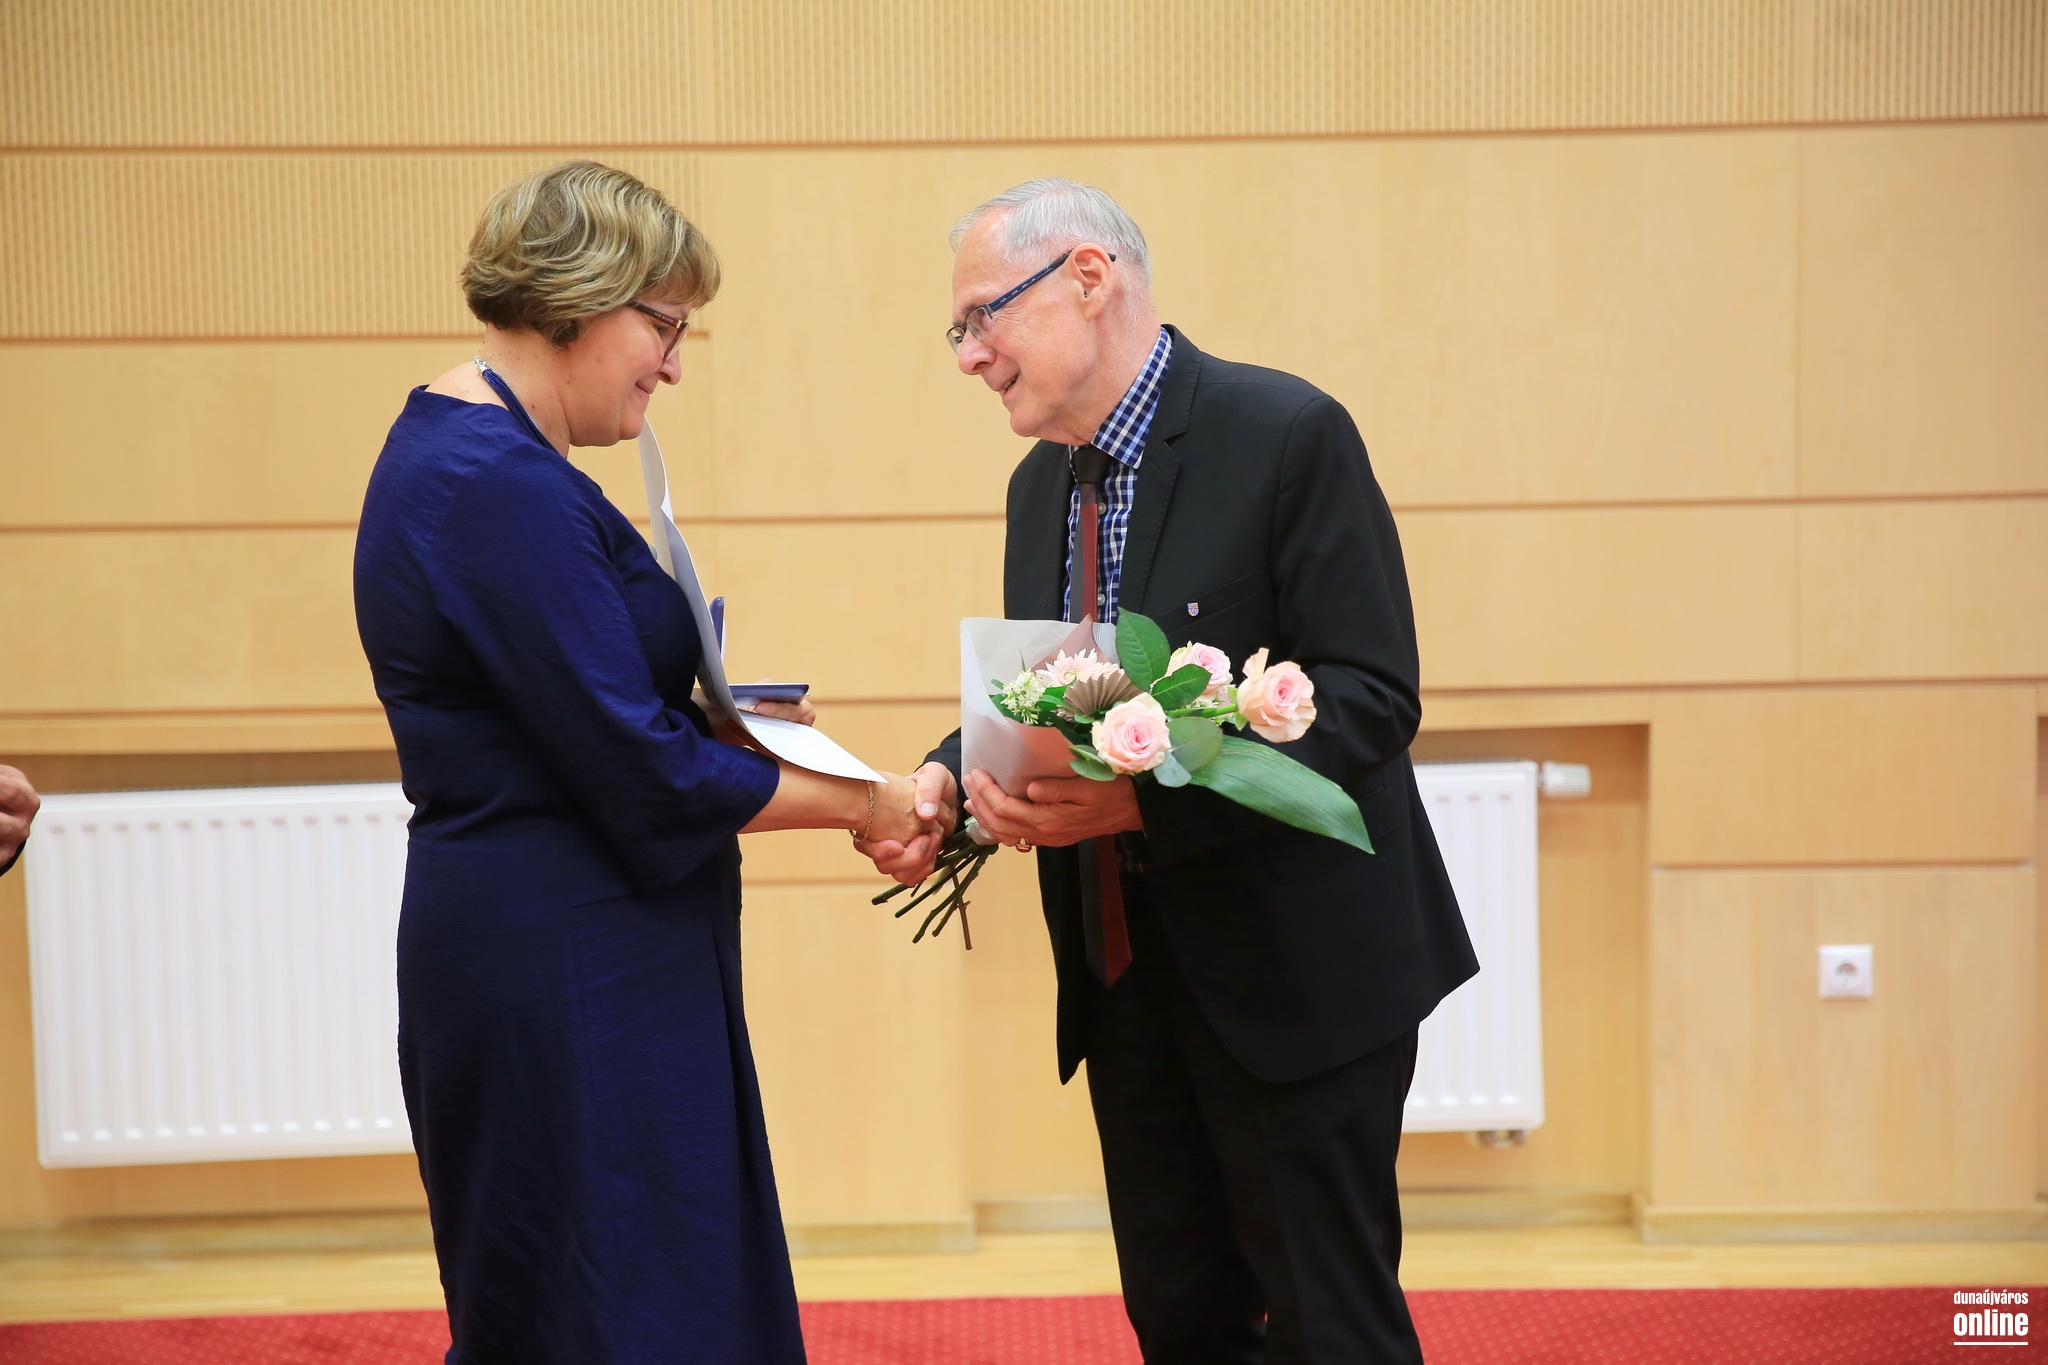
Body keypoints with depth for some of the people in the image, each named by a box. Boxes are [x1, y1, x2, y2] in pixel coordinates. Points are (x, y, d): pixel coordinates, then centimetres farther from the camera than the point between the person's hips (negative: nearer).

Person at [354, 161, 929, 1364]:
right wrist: (858, 802, -10)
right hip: (565, 967, -10)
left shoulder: (460, 451, 11)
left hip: (539, 951, 10)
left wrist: (725, 723, 6)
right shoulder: (505, 490, -21)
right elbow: (643, 779, -21)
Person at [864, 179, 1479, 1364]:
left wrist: (1147, 796, -28)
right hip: (1125, 973, 7)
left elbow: (1372, 695, -20)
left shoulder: (1287, 434, -14)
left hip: (1291, 965, -7)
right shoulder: (1042, 483, 11)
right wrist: (951, 777, -7)